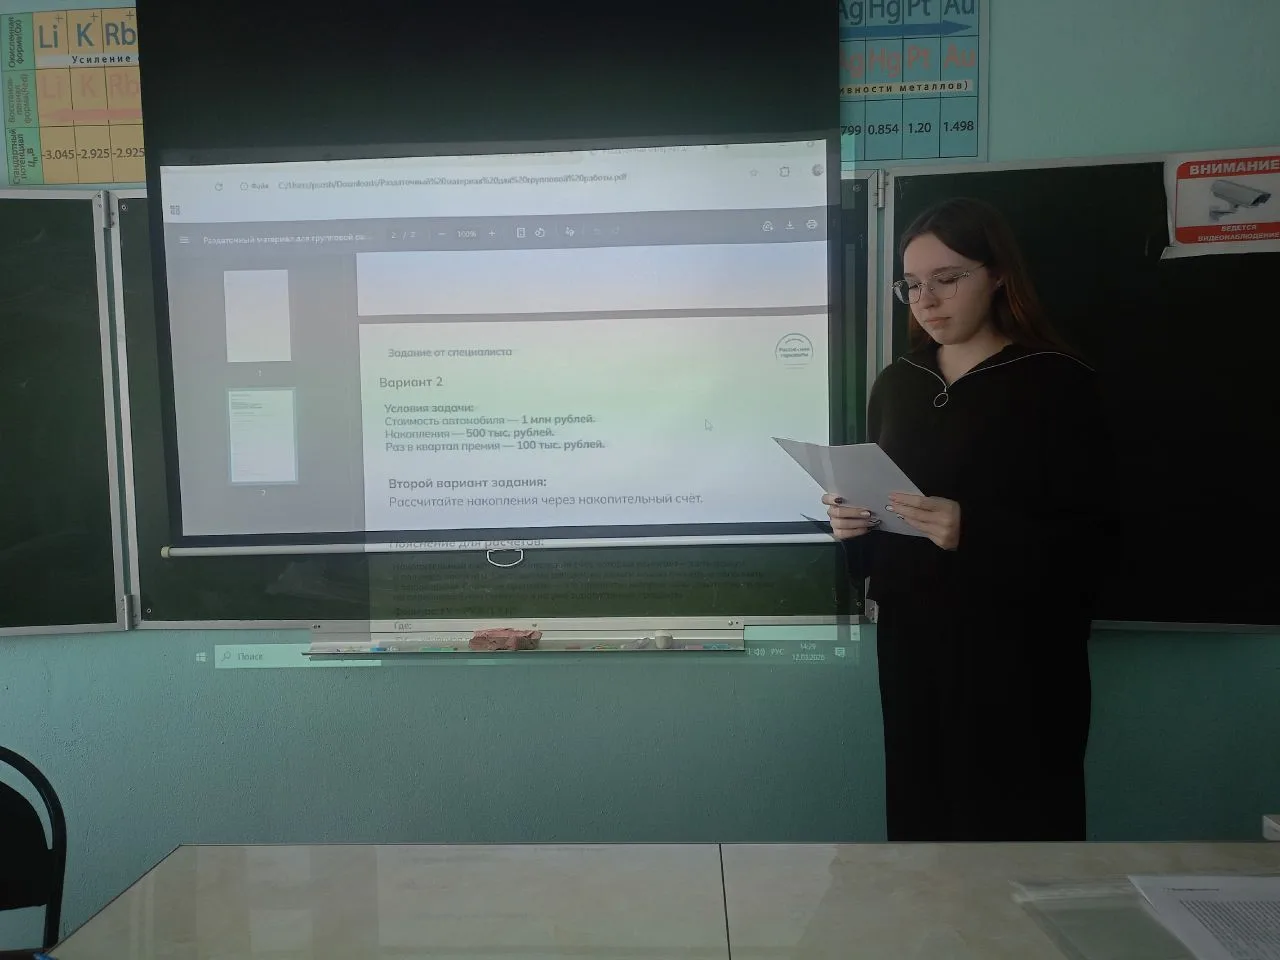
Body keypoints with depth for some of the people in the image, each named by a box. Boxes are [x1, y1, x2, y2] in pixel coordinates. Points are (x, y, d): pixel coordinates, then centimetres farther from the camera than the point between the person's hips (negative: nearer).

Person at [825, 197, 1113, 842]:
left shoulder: (1058, 382, -5)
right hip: (910, 644, 4)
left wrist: (973, 531, -24)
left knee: (1016, 833, 2)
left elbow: (1087, 535, -9)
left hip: (1018, 655, -4)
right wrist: (853, 523, -4)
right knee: (917, 822, 8)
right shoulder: (896, 383, 11)